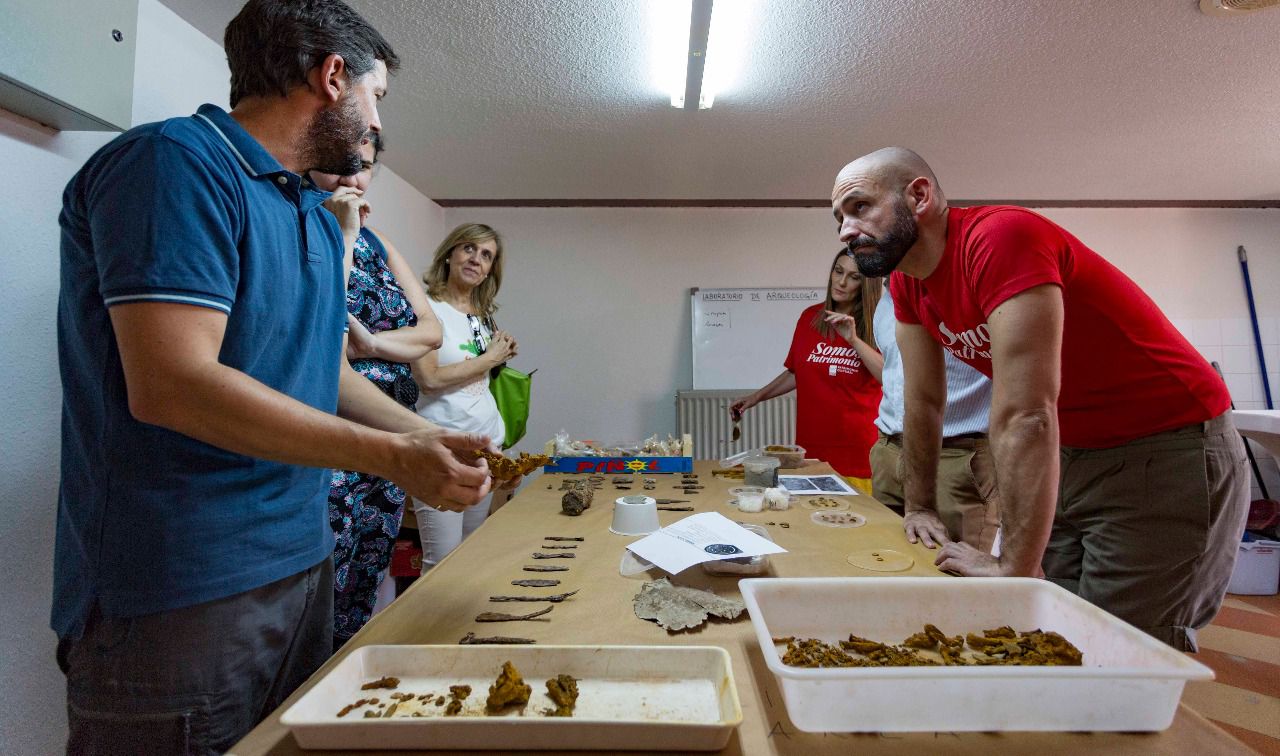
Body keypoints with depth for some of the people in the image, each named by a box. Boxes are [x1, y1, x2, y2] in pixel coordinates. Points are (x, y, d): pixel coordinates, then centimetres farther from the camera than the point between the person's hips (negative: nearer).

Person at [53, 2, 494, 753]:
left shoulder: (318, 215, 12)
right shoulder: (177, 163, -14)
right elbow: (172, 384, -24)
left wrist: (433, 439, 5)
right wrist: (393, 456, -21)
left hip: (301, 561, 9)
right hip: (185, 592, -8)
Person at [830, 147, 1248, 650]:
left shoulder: (999, 237, -27)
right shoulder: (907, 283, -2)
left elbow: (1026, 416, -31)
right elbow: (924, 402, 4)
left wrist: (1015, 569, -27)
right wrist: (919, 509, 8)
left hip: (1165, 453, -7)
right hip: (1071, 456, 7)